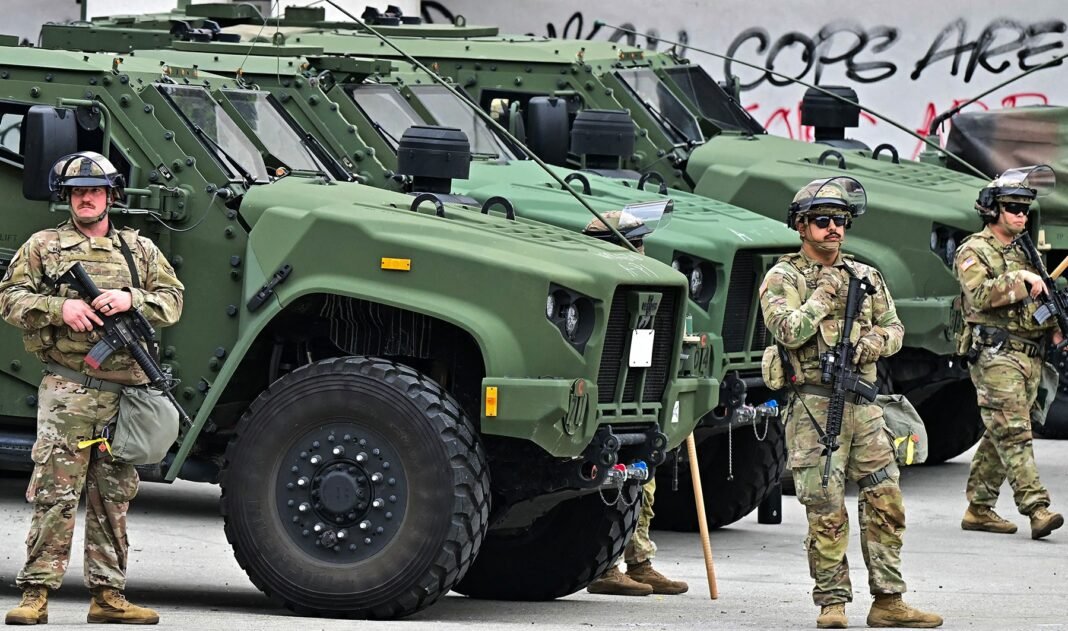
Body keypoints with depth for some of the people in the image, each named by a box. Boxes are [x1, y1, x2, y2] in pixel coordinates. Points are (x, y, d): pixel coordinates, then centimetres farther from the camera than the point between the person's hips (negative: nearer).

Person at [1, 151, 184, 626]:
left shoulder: (140, 249, 16)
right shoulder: (43, 246, 8)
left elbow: (172, 301, 11)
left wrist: (130, 299, -8)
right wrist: (60, 307, -13)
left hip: (125, 392, 4)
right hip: (67, 389, -3)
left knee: (114, 496, 6)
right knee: (54, 491, -10)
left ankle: (108, 594, 11)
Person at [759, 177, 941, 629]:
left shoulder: (865, 278, 15)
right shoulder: (783, 278, -1)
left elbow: (894, 329, 17)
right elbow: (789, 331, -15)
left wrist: (872, 345, -4)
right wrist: (824, 294, -10)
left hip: (864, 405, 5)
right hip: (814, 409, -5)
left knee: (885, 503, 2)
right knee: (827, 511, -7)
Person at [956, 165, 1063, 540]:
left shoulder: (1025, 252, 20)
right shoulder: (973, 252, -4)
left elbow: (1039, 299, 27)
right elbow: (980, 294, -19)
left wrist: (1054, 327, 9)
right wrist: (1021, 279, -21)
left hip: (1030, 356, 8)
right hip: (996, 356, -8)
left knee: (999, 436, 9)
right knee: (1013, 433, -13)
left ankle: (979, 509, 15)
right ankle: (1036, 509, -22)